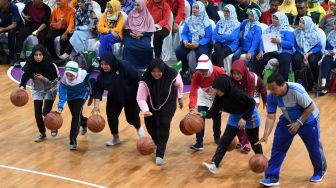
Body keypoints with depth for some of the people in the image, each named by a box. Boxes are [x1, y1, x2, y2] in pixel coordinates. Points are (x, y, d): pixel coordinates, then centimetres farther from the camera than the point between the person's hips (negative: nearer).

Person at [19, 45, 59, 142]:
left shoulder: (49, 65, -26)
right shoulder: (30, 65, -20)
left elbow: (55, 80, -19)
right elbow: (25, 76, -22)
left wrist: (43, 79, -34)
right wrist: (22, 87, -41)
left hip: (50, 89, -3)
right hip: (37, 90, 3)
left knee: (46, 111, -13)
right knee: (37, 113, -2)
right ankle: (42, 134, 17)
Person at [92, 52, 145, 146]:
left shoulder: (124, 67, -32)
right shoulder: (102, 74, -17)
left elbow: (137, 79, -26)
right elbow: (98, 89, -13)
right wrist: (96, 105, -22)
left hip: (131, 97, -4)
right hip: (114, 98, 4)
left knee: (131, 118, 5)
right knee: (111, 117, -2)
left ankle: (139, 128, 42)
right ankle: (115, 138, 22)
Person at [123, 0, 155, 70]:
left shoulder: (148, 17, 4)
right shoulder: (131, 14, 10)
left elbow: (150, 31, 0)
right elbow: (126, 28, 11)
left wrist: (141, 34, -14)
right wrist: (130, 33, -8)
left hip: (143, 36, -1)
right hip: (131, 35, 1)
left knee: (147, 47, -32)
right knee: (128, 46, -31)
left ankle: (145, 64, -13)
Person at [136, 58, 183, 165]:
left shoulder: (172, 75, -29)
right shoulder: (145, 80, -30)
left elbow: (179, 85, -4)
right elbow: (140, 98, -28)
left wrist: (180, 98, 7)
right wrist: (145, 110, -44)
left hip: (168, 104, -2)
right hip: (152, 105, 2)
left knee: (163, 125, -15)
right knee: (150, 124, 5)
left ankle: (160, 154, -11)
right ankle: (158, 144, 38)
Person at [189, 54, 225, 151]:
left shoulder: (219, 72, -34)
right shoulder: (196, 76, -32)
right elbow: (193, 93, -36)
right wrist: (193, 108, -50)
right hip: (203, 96, 0)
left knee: (217, 117, 7)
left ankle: (217, 137, 33)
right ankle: (199, 142, -5)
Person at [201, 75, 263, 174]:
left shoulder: (237, 94, -37)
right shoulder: (219, 96, -19)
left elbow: (252, 103, -27)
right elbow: (214, 110, -17)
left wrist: (244, 118, -29)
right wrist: (204, 114, -35)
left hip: (249, 116, -6)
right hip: (234, 117, 6)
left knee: (254, 140, 10)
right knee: (225, 139, -7)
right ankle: (214, 164, -15)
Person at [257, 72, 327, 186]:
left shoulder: (297, 91, -37)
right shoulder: (271, 96, -22)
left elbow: (310, 108, -27)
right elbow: (270, 117, -18)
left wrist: (298, 123, -27)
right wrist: (266, 135, -29)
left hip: (308, 120, -4)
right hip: (288, 120, 4)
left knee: (314, 147, 7)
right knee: (277, 147, -4)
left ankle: (320, 171, 35)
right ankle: (272, 177, 3)